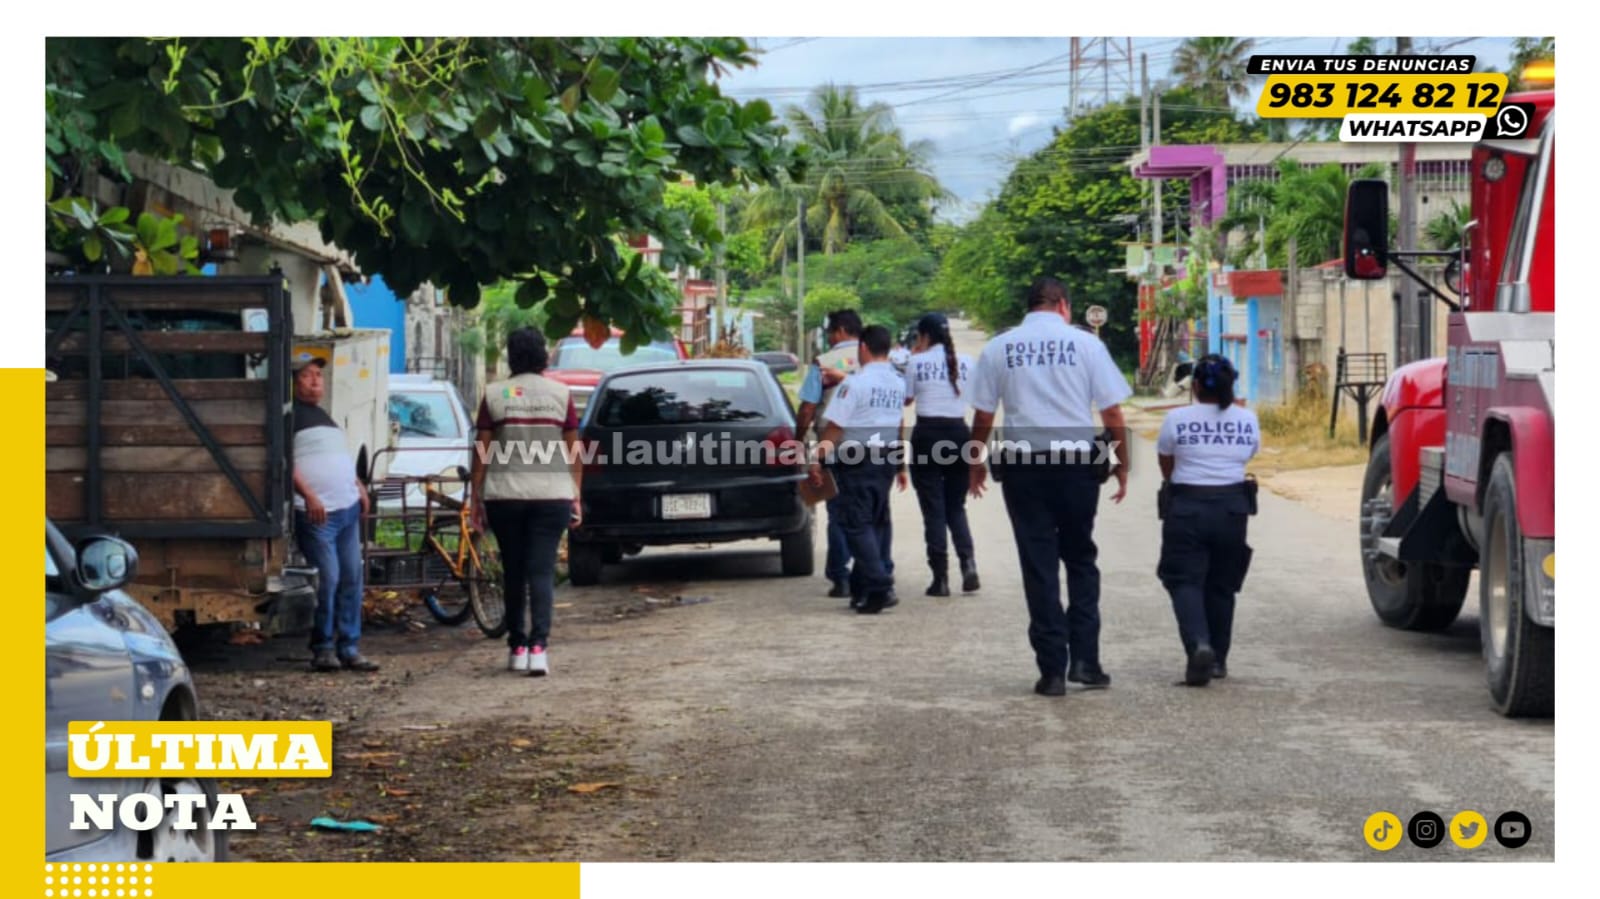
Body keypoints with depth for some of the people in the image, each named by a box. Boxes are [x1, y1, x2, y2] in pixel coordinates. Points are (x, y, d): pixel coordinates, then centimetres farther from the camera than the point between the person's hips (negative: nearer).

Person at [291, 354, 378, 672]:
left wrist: (359, 488, 20)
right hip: (316, 512, -8)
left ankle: (349, 648, 11)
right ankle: (323, 648, 0)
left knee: (352, 578, 6)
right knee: (328, 578, -11)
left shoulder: (323, 415, 22)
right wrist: (308, 495, -23)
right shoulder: (290, 414, -5)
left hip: (347, 508, 9)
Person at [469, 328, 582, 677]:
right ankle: (538, 645, -16)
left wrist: (475, 496, 6)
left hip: (504, 497, 0)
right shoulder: (561, 394, 2)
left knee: (513, 571, 12)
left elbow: (482, 451, 0)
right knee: (542, 571, -2)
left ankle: (517, 647, 16)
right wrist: (576, 497, 10)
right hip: (552, 495, 0)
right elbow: (574, 451, 3)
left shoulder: (494, 395, 1)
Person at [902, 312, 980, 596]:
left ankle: (941, 577, -1)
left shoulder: (918, 362, -5)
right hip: (958, 433, 3)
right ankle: (968, 561, -9)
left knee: (933, 508, 2)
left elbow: (906, 399, 7)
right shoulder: (965, 361, 4)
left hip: (927, 434, -3)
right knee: (955, 506, 14)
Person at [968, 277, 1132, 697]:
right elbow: (1112, 414, -1)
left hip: (1023, 466, 1)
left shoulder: (999, 348, 4)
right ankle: (1084, 659, 5)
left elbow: (982, 415, 5)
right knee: (1080, 560, 14)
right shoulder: (1085, 344, 0)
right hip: (1077, 462, -1)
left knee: (1039, 566, 6)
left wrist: (976, 462, 19)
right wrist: (1122, 465, 9)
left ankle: (1052, 670, 5)